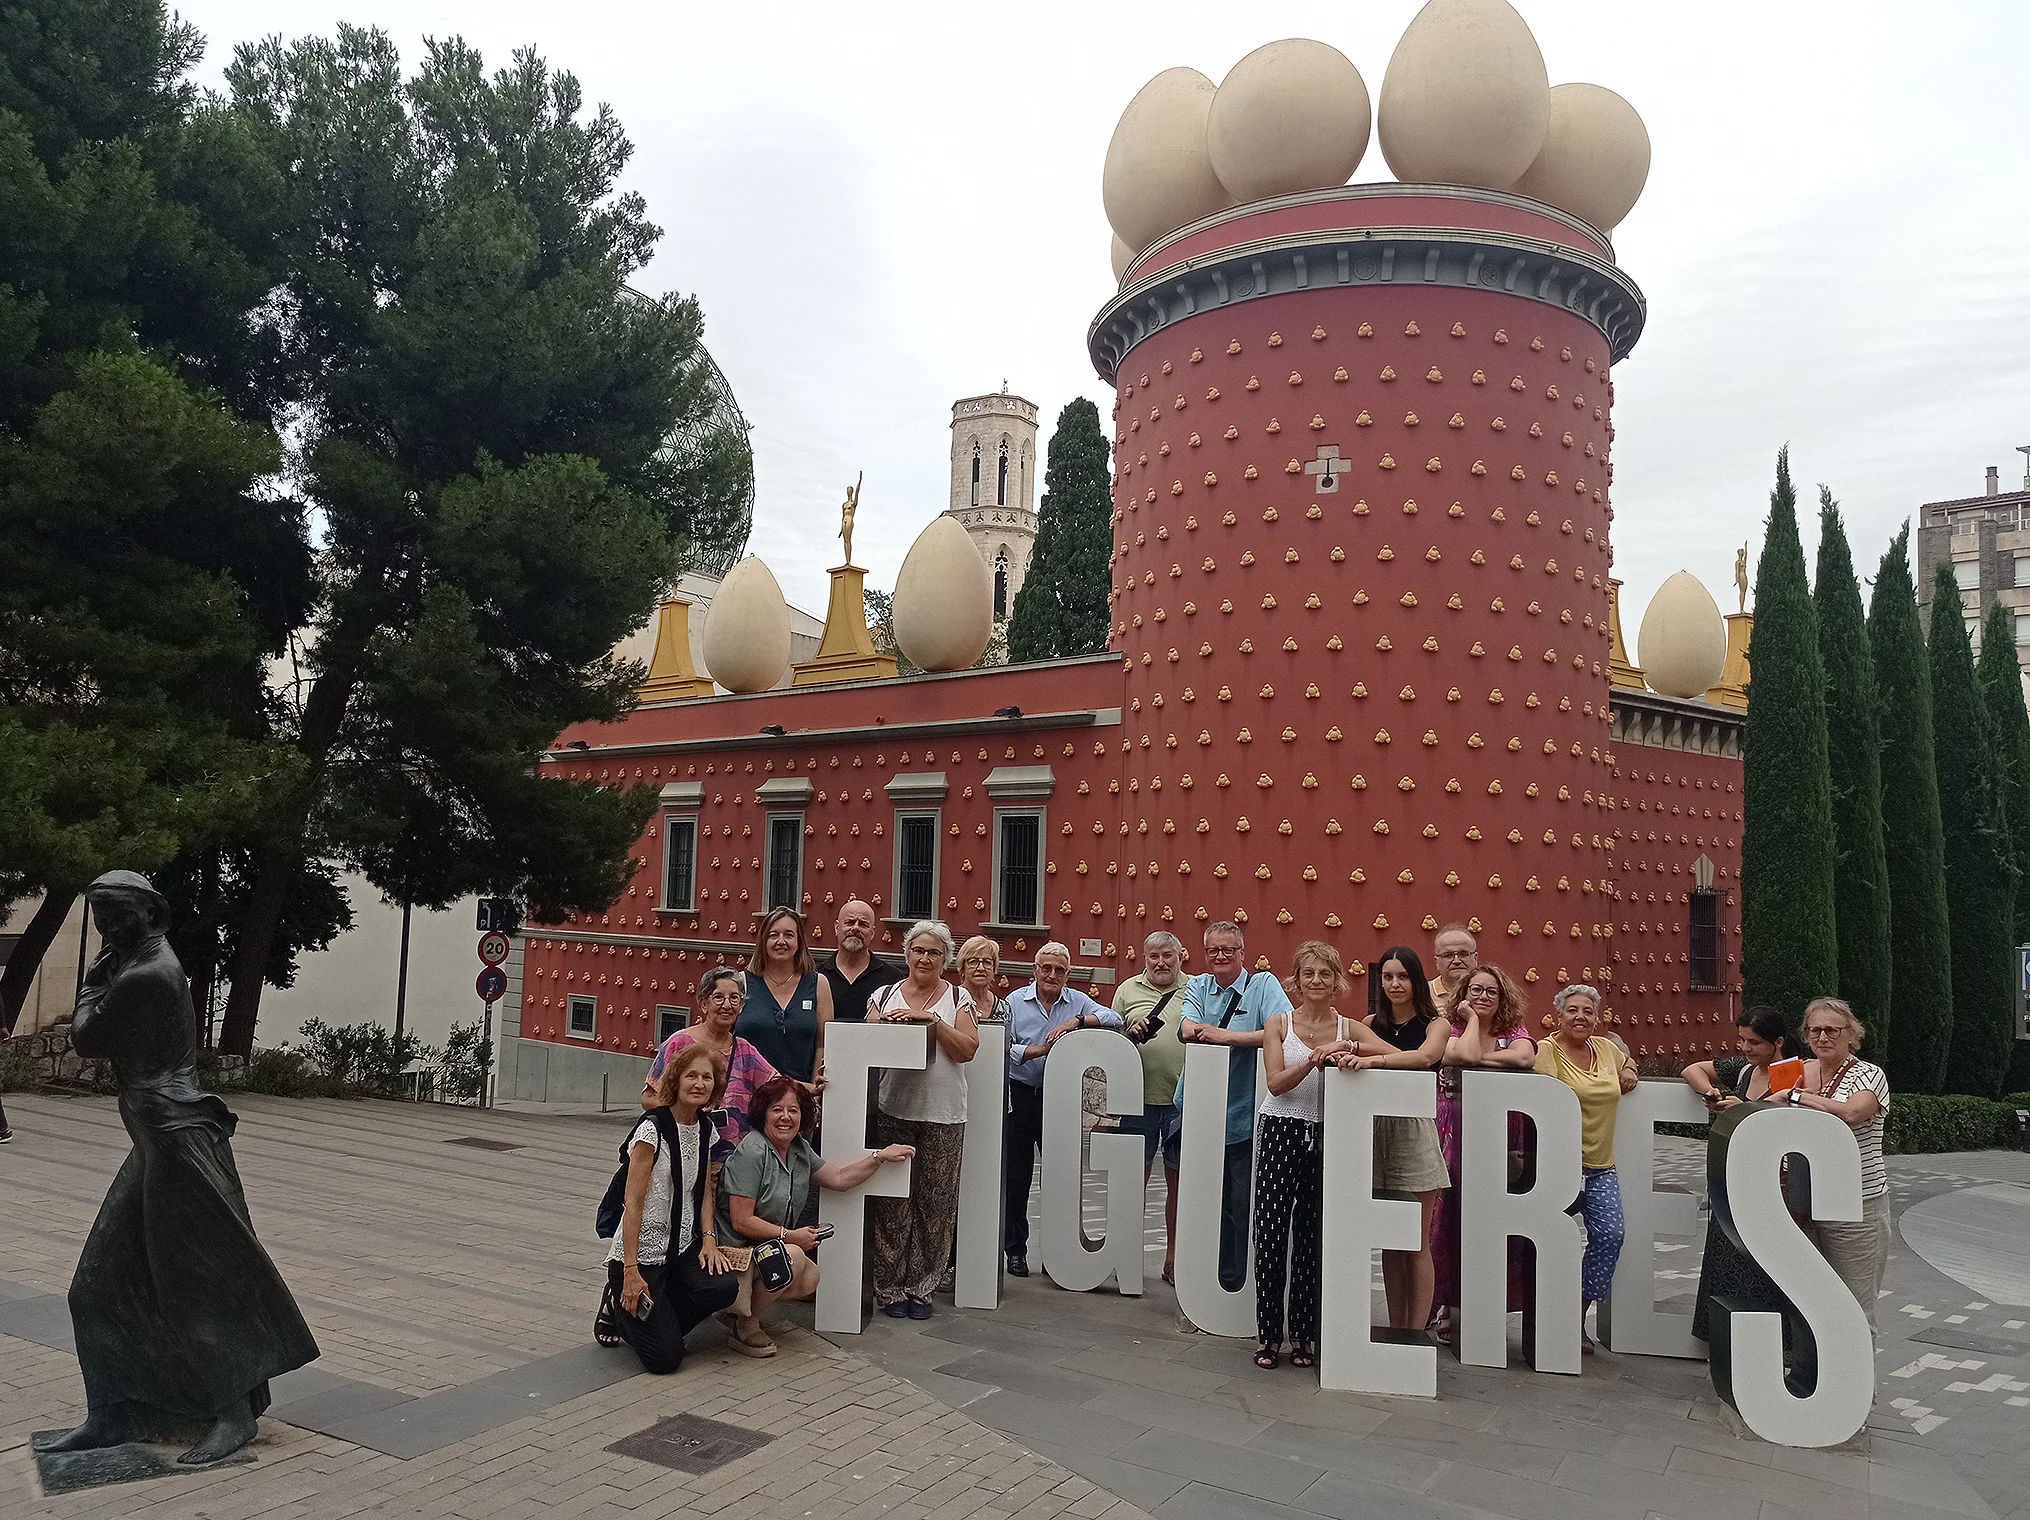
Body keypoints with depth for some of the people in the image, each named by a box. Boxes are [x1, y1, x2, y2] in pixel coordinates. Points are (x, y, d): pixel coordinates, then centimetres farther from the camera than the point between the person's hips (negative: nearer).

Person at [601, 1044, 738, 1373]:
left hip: (682, 1247, 6)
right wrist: (631, 1270, -20)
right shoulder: (653, 1128, -17)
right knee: (665, 1357, -12)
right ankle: (620, 1304, 17)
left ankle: (658, 1322, 5)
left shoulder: (706, 1128, 5)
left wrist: (708, 1239, -4)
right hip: (643, 1251, -6)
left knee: (724, 1286, -24)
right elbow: (633, 1202, -18)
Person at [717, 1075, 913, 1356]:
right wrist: (790, 1236, -17)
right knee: (792, 1257, -28)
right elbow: (741, 1221, -22)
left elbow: (839, 1178, 15)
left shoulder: (799, 1148, 6)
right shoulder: (751, 1153, -21)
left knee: (810, 1279, -6)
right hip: (734, 1249, -9)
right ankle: (745, 1326, -8)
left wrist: (881, 1157, 7)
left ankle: (740, 1309, 12)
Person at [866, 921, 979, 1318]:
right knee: (891, 1204, 0)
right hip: (893, 1111, 0)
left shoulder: (958, 999, 6)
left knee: (934, 1206, 3)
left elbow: (967, 1050, -5)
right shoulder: (885, 995, 9)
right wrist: (887, 1024, -12)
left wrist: (932, 1020, -14)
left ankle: (920, 1288, 14)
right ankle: (890, 1288, 10)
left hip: (943, 1119, 0)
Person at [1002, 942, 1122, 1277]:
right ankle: (1016, 1250, 18)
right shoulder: (1015, 1002, 0)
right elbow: (1003, 1048, -10)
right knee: (1016, 1177, 6)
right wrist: (1040, 1049, -21)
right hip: (1021, 1097, -1)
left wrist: (1078, 1020, -21)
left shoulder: (1078, 1002, 4)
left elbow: (1115, 1019, -9)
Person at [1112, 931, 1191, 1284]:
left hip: (1184, 1101, -1)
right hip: (1140, 1099, 1)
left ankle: (1173, 1257, 18)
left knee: (1179, 1181, 7)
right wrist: (1131, 1033, -8)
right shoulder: (1128, 990, 8)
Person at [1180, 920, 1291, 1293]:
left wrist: (1226, 1035, -21)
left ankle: (1241, 1283, 13)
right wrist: (1247, 1034, -21)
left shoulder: (1264, 985, -1)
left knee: (1244, 1206, -1)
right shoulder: (1197, 986, 10)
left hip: (1246, 1118, -3)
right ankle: (1213, 1281, 23)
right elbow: (1188, 1031, -9)